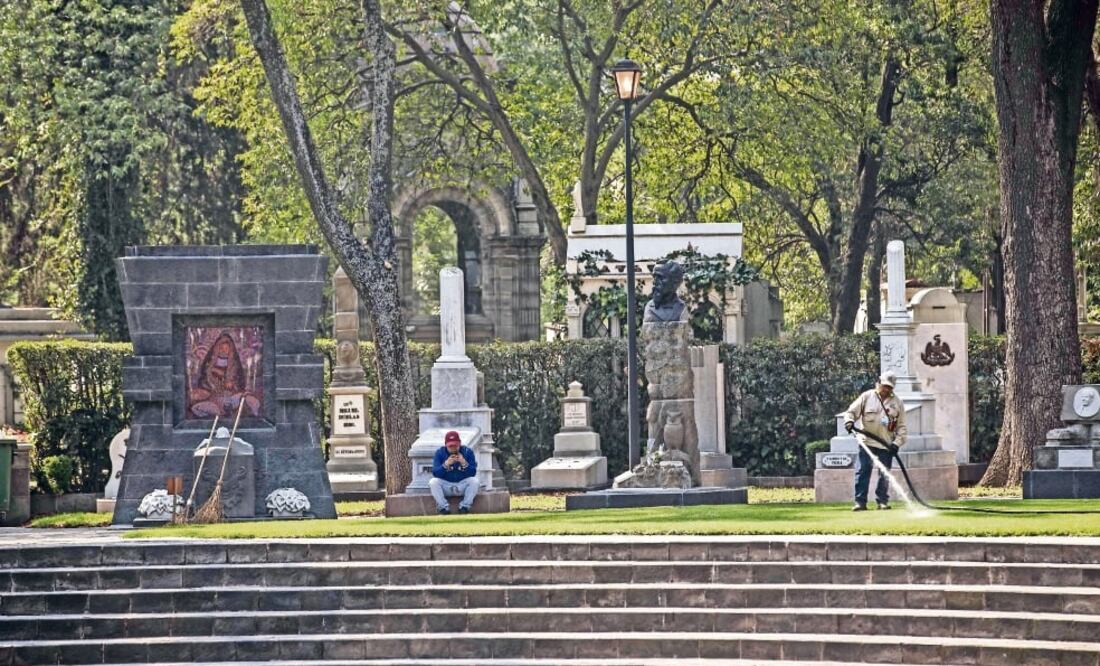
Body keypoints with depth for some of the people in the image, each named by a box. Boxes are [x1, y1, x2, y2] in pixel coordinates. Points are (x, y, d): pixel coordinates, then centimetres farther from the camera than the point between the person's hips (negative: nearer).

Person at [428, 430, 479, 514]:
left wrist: (464, 463, -29)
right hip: (445, 485, 0)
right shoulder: (440, 453, -5)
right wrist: (446, 464, -29)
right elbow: (435, 473, -14)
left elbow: (473, 473, -12)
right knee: (433, 482, -27)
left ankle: (465, 506, -13)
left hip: (463, 484, 0)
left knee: (474, 481, -28)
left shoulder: (467, 452, -5)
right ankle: (443, 506, -15)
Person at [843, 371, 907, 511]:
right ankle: (860, 501, -6)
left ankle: (882, 500, 14)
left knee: (884, 474, 4)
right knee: (863, 471, -8)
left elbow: (902, 426, 8)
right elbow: (851, 411, 4)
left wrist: (897, 443, -4)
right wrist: (849, 421, -18)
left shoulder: (897, 402, 6)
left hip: (886, 445, 2)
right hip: (867, 442, -2)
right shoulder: (866, 397, 2)